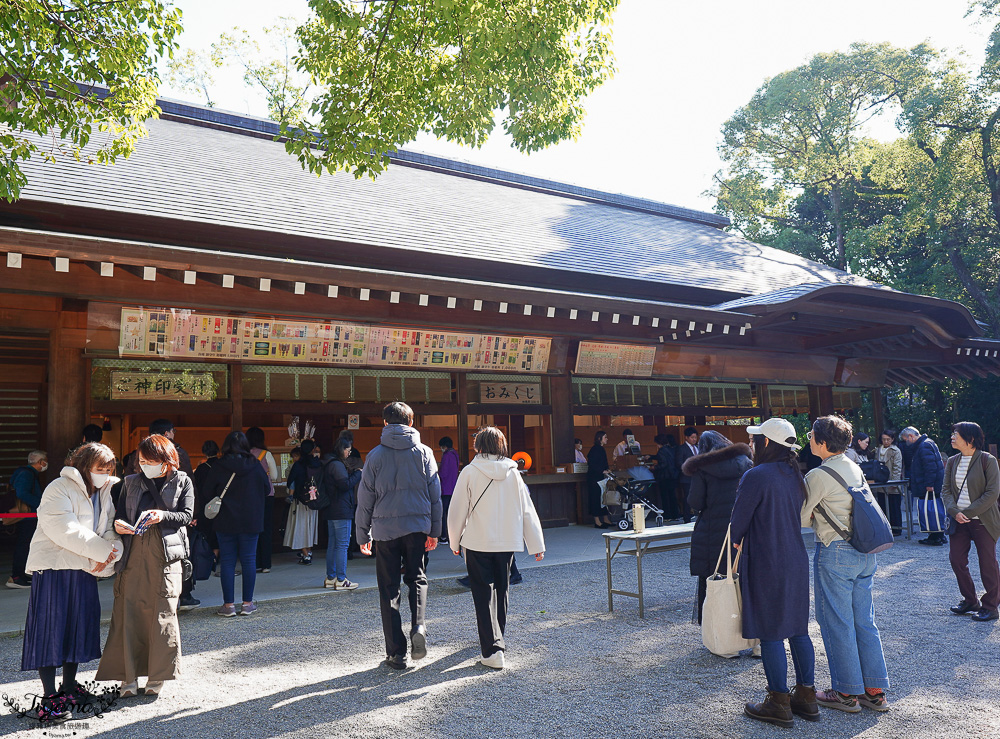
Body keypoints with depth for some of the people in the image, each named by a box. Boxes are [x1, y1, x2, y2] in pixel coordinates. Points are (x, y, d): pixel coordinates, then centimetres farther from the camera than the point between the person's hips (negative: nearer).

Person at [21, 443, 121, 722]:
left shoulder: (105, 492, 10)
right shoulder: (60, 489, -11)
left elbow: (112, 528, 4)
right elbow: (65, 529, -22)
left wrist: (109, 553, -17)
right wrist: (104, 551, -21)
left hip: (85, 570, 7)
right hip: (54, 568, -7)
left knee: (80, 626, 12)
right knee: (51, 629, -2)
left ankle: (69, 687, 27)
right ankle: (49, 697, 6)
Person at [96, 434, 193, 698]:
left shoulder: (183, 482, 8)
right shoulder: (132, 482, 16)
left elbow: (187, 515, -1)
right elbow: (119, 513, 11)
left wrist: (163, 515, -19)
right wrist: (118, 524, -11)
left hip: (166, 554, -2)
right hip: (133, 554, 2)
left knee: (162, 613, -1)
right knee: (128, 612, 0)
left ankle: (157, 675, 12)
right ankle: (128, 677, 10)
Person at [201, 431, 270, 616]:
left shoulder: (218, 467, -6)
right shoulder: (255, 466, -4)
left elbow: (207, 495, -1)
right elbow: (267, 489, 6)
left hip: (225, 523, -1)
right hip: (251, 522, 1)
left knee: (227, 561, 6)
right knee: (249, 560, 6)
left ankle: (229, 604, 7)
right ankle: (247, 604, 9)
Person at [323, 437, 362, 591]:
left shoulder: (329, 464, 17)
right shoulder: (337, 465, -14)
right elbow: (345, 484, -22)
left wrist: (354, 474, 10)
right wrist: (358, 473, -10)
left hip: (331, 511, 10)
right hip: (341, 511, -10)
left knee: (332, 544, 13)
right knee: (342, 545, -6)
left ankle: (330, 578, 19)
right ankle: (341, 580, -4)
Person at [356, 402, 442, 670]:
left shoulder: (376, 455, -2)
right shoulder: (424, 453, 2)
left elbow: (365, 499, 1)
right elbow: (435, 495, 4)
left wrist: (363, 535, 9)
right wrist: (435, 531, 12)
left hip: (385, 529, -1)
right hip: (417, 526, 1)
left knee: (389, 588, 7)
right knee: (417, 578, 18)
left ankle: (396, 652, 8)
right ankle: (418, 626, -7)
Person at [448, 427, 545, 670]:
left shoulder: (470, 472, -9)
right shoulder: (513, 473, 0)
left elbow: (458, 511, -5)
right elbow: (527, 510, 3)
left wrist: (454, 542, 9)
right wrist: (536, 545, 9)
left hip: (477, 543, -3)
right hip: (507, 542, 4)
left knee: (484, 595, 1)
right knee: (501, 591, 19)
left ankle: (493, 648, -8)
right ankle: (496, 638, 35)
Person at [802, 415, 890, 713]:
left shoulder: (819, 476, -17)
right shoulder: (856, 469, 9)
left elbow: (799, 517, -9)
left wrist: (811, 517, 10)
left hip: (835, 553, -8)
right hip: (865, 552, 8)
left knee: (836, 623, 4)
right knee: (864, 621, 15)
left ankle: (847, 693, 14)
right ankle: (875, 691, 21)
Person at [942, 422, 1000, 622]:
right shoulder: (952, 462, 7)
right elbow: (946, 489, 5)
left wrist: (968, 512, -17)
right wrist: (955, 512, -12)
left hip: (983, 521, -5)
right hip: (959, 522, 5)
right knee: (956, 559, 6)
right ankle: (970, 601, 24)